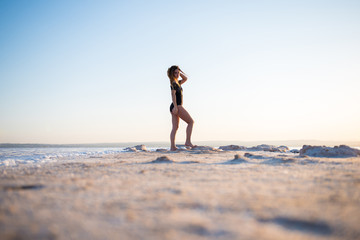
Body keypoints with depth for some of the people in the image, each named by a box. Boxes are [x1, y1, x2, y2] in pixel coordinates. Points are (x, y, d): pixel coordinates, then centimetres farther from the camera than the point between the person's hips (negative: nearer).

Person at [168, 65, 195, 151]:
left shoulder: (177, 82, 19)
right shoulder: (174, 83, -9)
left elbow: (185, 78, 33)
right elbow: (173, 93, -21)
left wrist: (180, 72, 20)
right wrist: (175, 106, -29)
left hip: (174, 107, 9)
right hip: (177, 106, -9)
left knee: (175, 127, 3)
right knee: (191, 121, -3)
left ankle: (172, 147, -2)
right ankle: (188, 141, -7)